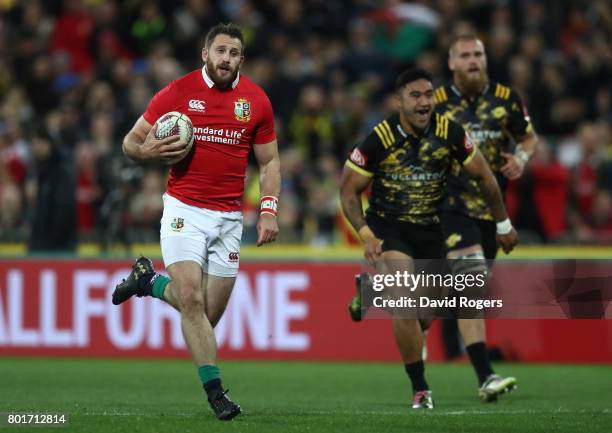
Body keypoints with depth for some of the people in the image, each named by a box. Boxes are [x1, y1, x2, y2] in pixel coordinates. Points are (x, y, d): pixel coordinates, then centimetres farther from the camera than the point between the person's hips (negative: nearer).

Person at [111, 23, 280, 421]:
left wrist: (269, 210, 0)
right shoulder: (178, 93, -2)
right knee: (192, 301, -17)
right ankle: (215, 391, -10)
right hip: (184, 209, -3)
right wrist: (150, 151, -17)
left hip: (229, 218, 3)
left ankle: (149, 281, 32)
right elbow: (131, 142, 5)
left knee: (209, 314, 5)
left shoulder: (256, 100, 5)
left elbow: (269, 161, 13)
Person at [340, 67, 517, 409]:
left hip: (430, 227, 4)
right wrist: (367, 235, -19)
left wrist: (504, 225, 10)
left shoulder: (449, 132, -12)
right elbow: (349, 190, -7)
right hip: (388, 226, -4)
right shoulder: (380, 138, -18)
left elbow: (485, 177, 3)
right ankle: (420, 390, -12)